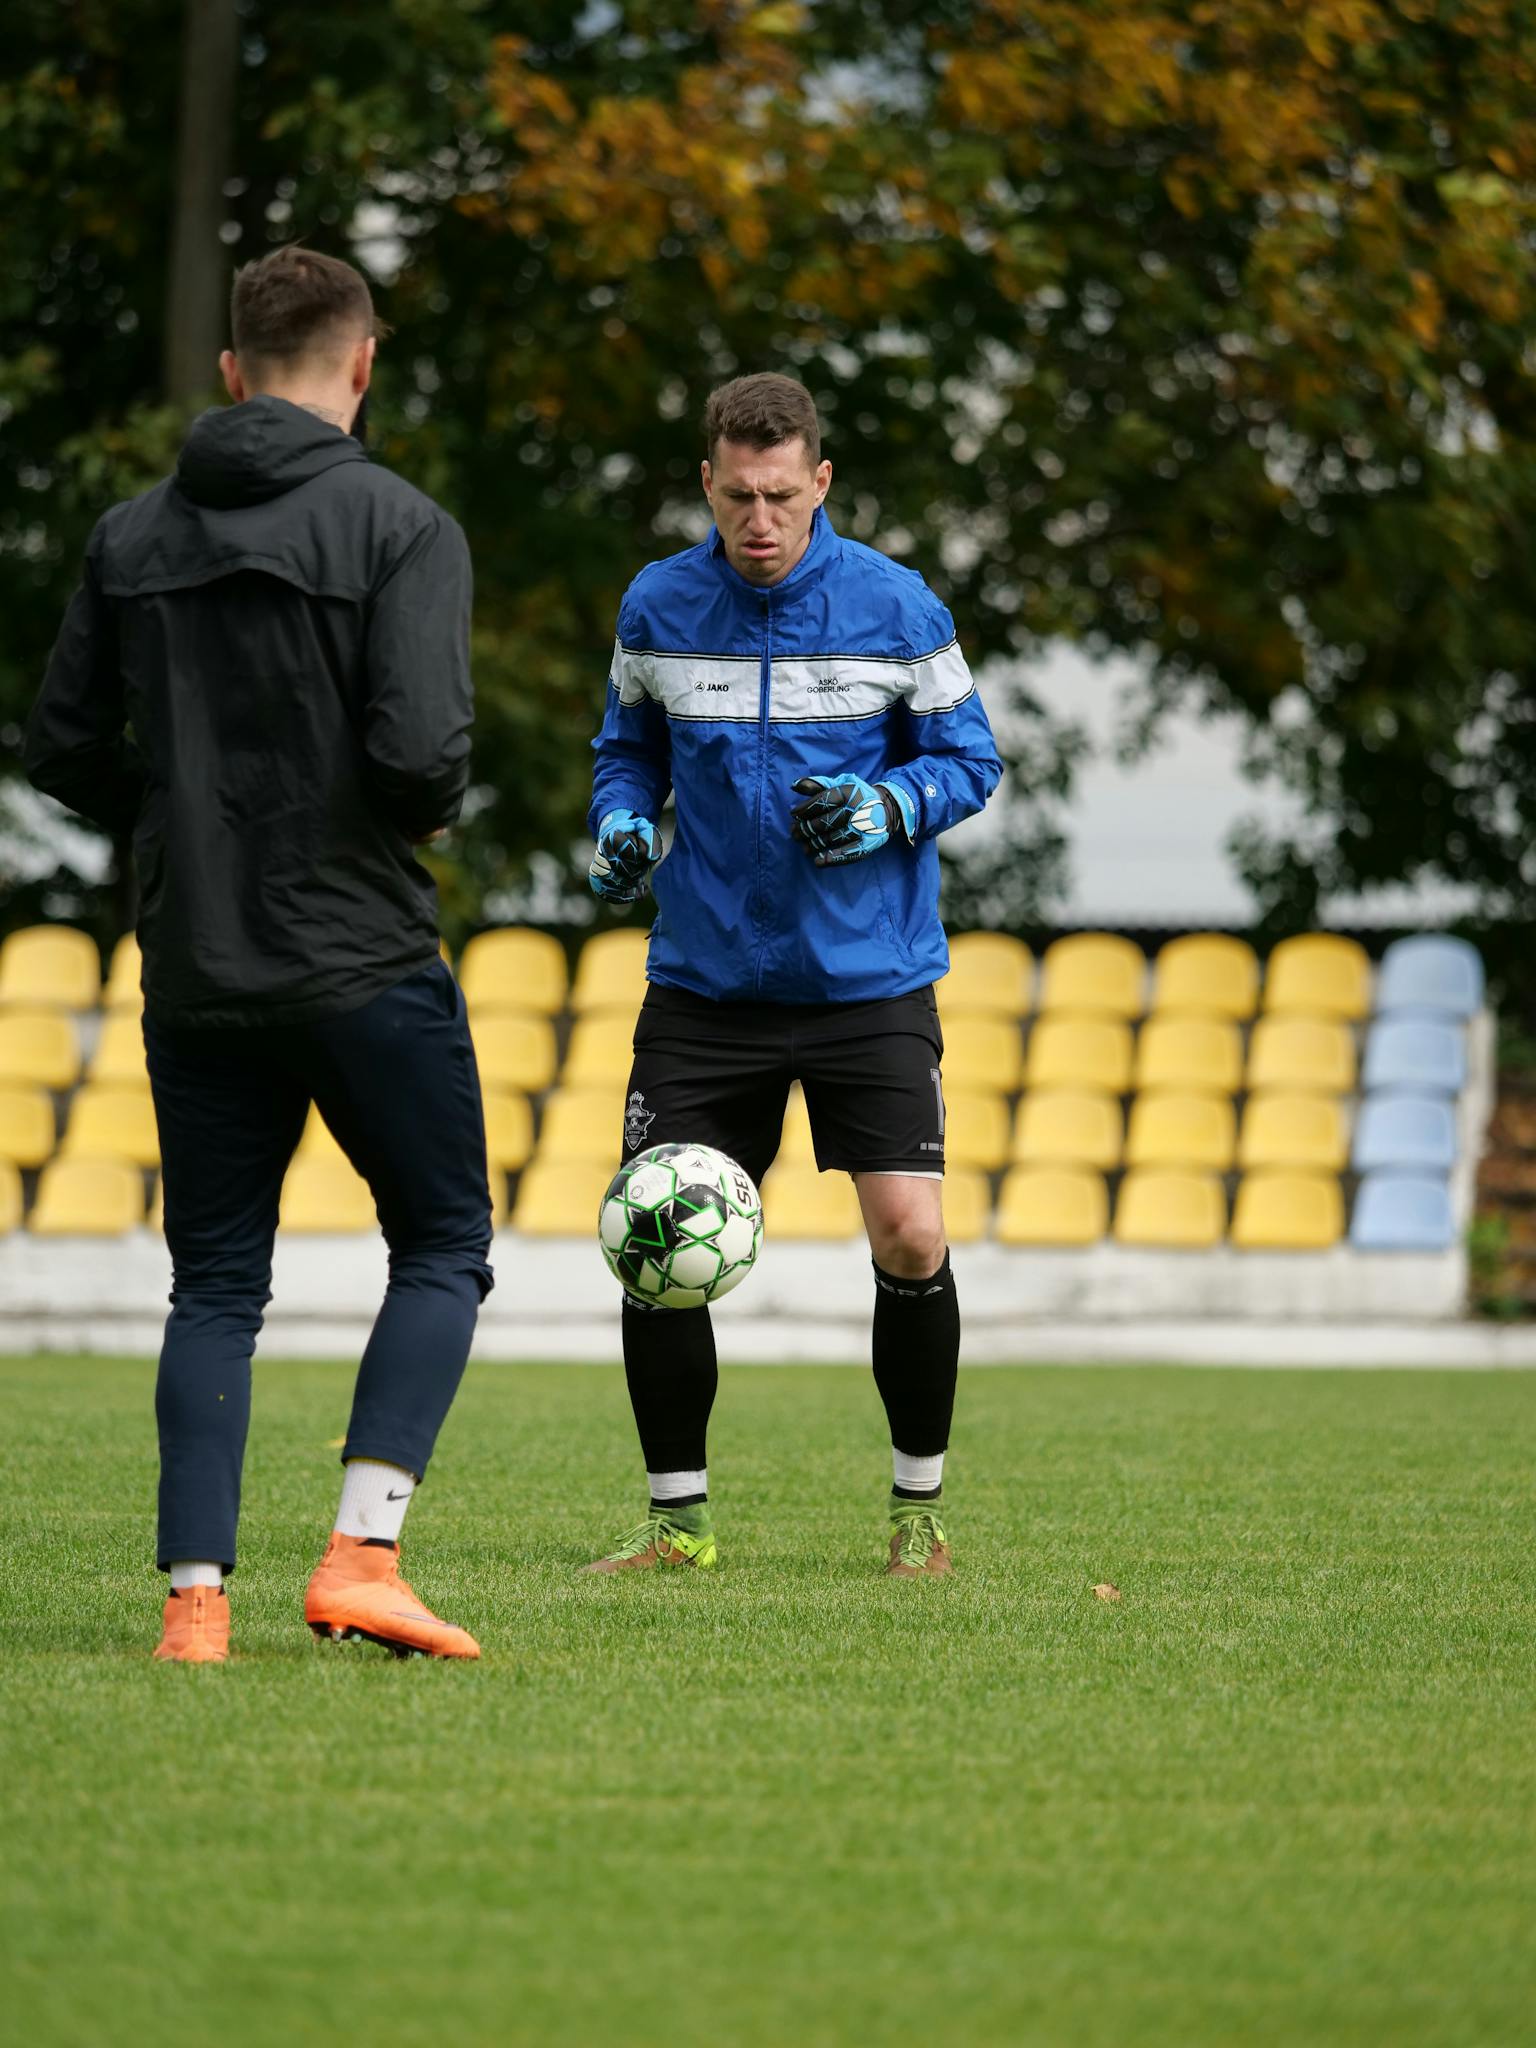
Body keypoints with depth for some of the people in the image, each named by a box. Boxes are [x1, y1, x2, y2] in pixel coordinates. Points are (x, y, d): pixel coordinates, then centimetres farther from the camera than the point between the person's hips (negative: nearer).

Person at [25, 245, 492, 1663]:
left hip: (195, 971, 4)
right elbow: (422, 749, -20)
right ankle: (362, 1557, -4)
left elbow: (65, 752, 6)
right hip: (366, 958, -4)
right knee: (442, 1249, 10)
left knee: (215, 1283, 11)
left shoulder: (133, 538, 5)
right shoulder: (400, 529, -10)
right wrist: (432, 809, 2)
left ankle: (196, 1598, 3)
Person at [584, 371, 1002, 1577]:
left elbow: (969, 759, 2)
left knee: (911, 1238, -11)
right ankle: (679, 1519, 12)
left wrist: (886, 810, -18)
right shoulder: (658, 607, 0)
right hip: (706, 975, 2)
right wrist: (621, 824, -5)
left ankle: (920, 1510, 9)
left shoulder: (893, 606, -6)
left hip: (869, 980, -2)